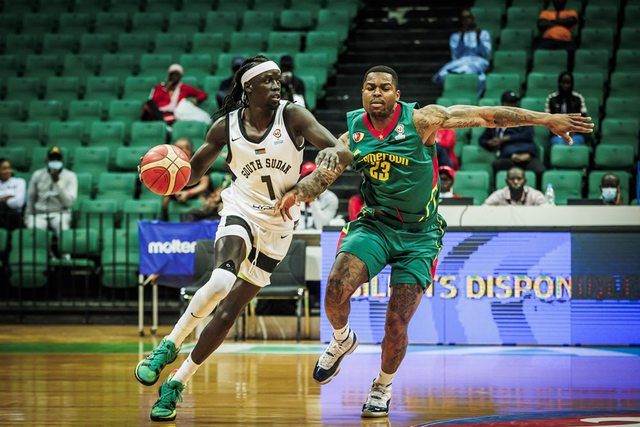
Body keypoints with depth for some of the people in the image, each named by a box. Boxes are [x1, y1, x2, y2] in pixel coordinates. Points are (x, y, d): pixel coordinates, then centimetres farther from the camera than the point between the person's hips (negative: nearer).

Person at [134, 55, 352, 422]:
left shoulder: (292, 116, -11)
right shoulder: (227, 126, -6)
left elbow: (343, 153, -20)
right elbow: (194, 171, 7)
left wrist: (334, 156, -45)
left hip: (278, 226, 1)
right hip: (242, 212, -1)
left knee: (228, 312, 1)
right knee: (221, 283, -33)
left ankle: (178, 382, 15)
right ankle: (169, 346, -14)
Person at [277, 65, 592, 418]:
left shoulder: (420, 120, -11)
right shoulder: (353, 136, 0)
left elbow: (485, 115, -14)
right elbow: (321, 175, 8)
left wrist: (546, 119, -17)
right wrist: (296, 192, -15)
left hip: (419, 235, -2)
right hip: (375, 224, 2)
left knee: (397, 324, -5)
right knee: (336, 287, -24)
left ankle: (383, 386, 25)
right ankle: (342, 341, 10)